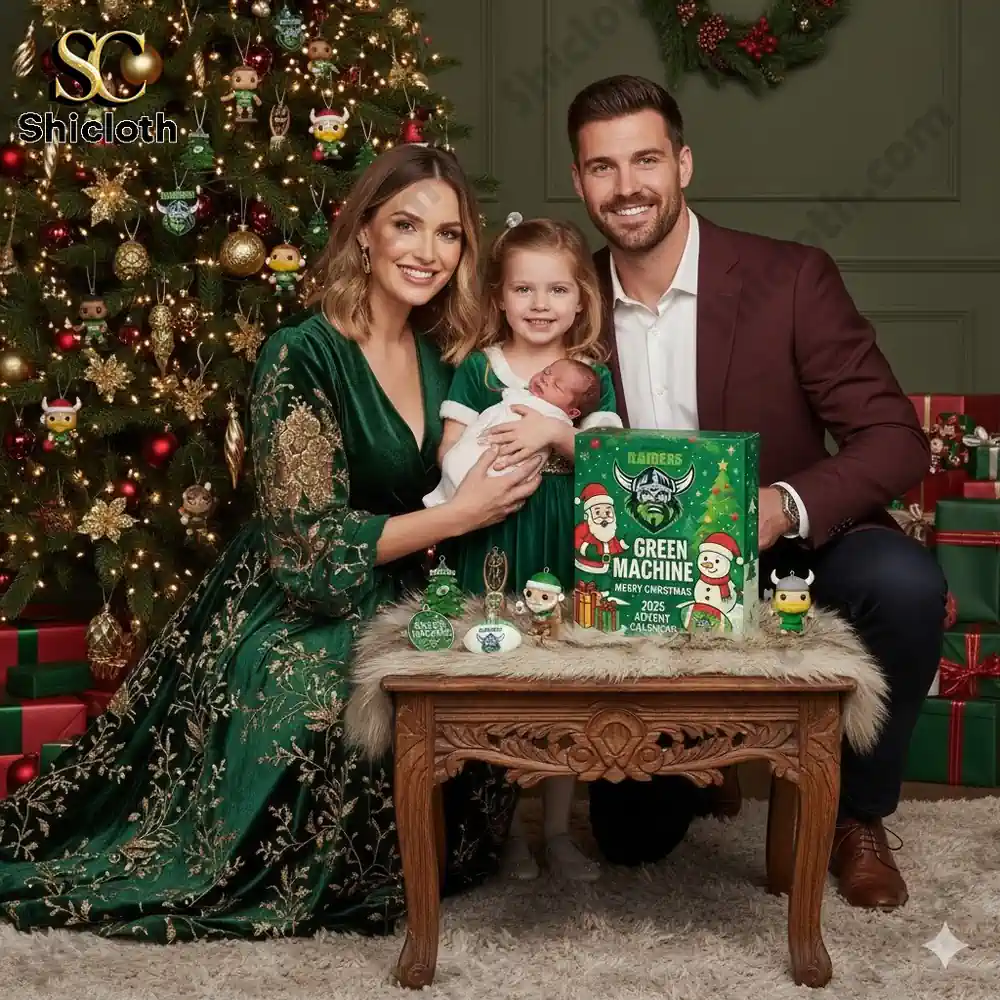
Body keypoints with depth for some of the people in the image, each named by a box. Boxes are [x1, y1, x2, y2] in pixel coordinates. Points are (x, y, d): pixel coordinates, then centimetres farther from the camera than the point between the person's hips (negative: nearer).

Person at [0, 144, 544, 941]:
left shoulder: (442, 354, 4)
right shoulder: (303, 356, -15)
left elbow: (452, 476, 16)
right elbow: (310, 544, -18)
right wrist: (462, 513, -19)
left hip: (394, 607, 7)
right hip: (292, 624, -6)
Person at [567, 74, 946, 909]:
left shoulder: (791, 278, -12)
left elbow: (896, 440, -16)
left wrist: (784, 505, -35)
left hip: (785, 557, -2)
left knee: (903, 581, -34)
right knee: (630, 834, -3)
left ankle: (857, 813, -7)